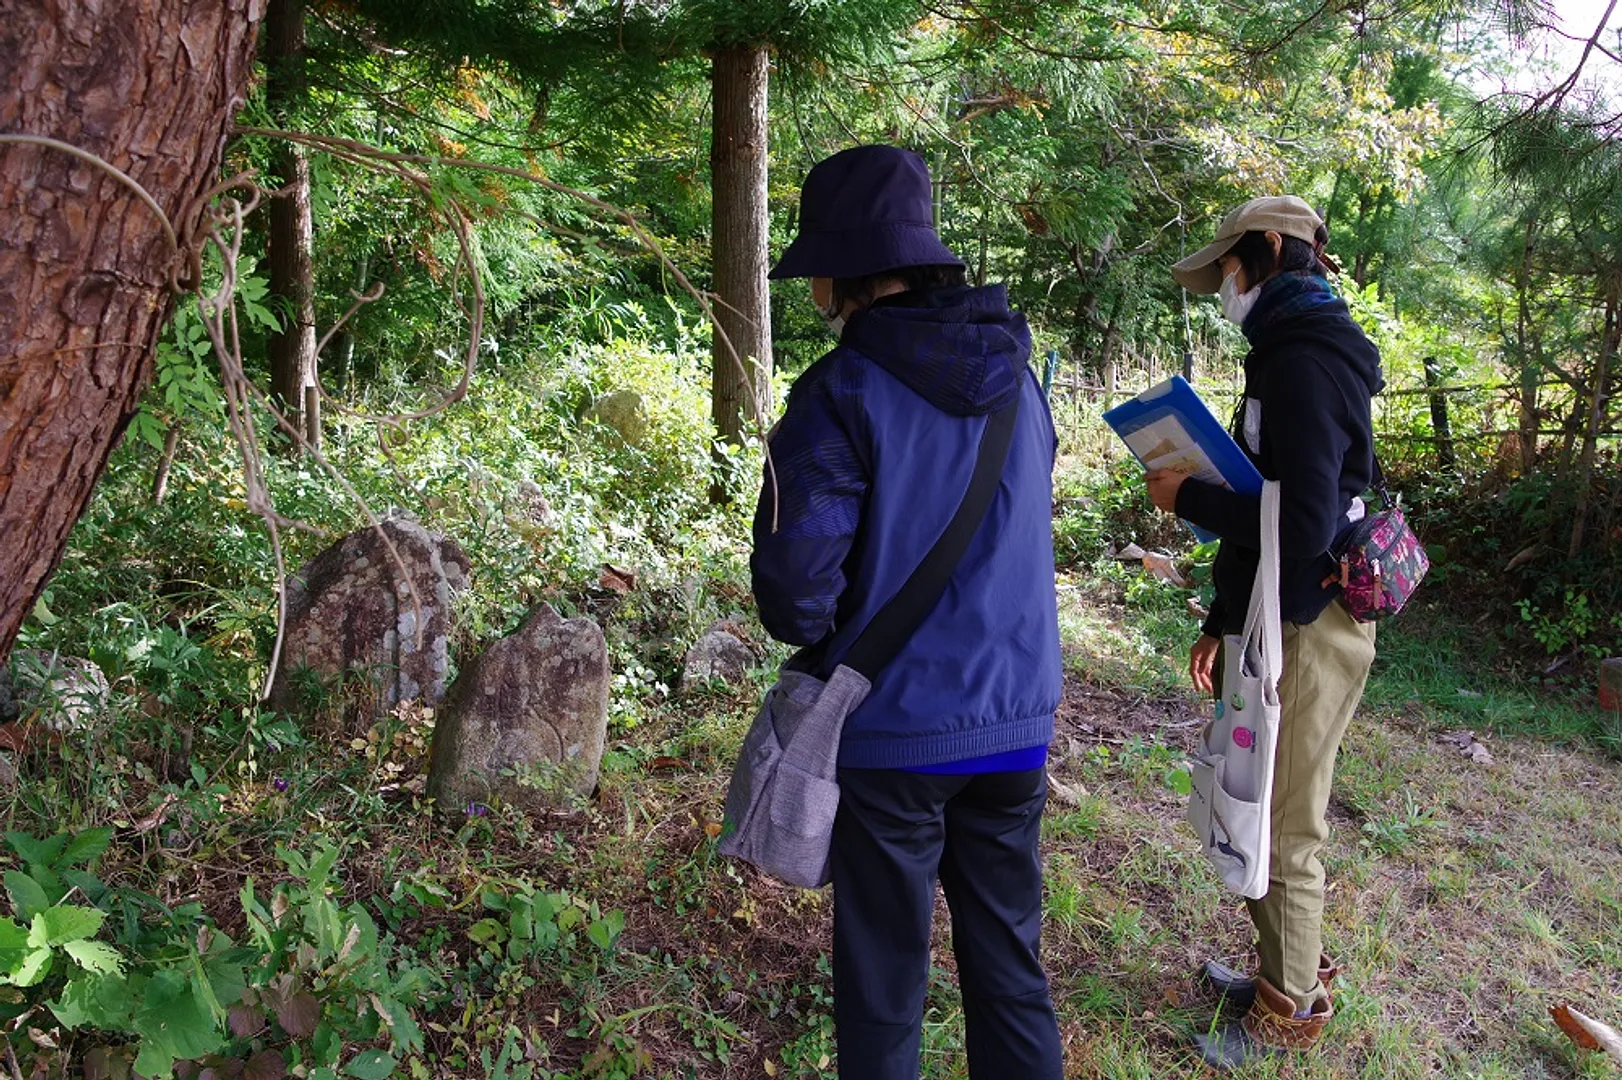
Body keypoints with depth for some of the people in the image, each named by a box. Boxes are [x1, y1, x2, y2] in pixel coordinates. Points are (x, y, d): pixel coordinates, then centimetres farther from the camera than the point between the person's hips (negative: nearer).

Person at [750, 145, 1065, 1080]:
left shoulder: (844, 392, -16)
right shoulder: (1018, 378, 4)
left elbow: (795, 574, -17)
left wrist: (816, 641, 4)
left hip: (893, 728, -5)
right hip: (1015, 717, 5)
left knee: (885, 972, 12)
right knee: (1010, 956, 18)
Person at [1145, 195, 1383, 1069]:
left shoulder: (1305, 361, -19)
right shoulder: (1291, 353, 13)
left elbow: (1301, 526, -26)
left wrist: (1186, 497, -14)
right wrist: (1221, 623, 15)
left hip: (1305, 635, -9)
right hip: (1274, 626, 9)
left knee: (1283, 831, 5)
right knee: (1256, 813, 20)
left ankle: (1293, 1007, 23)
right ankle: (1290, 969, 38)